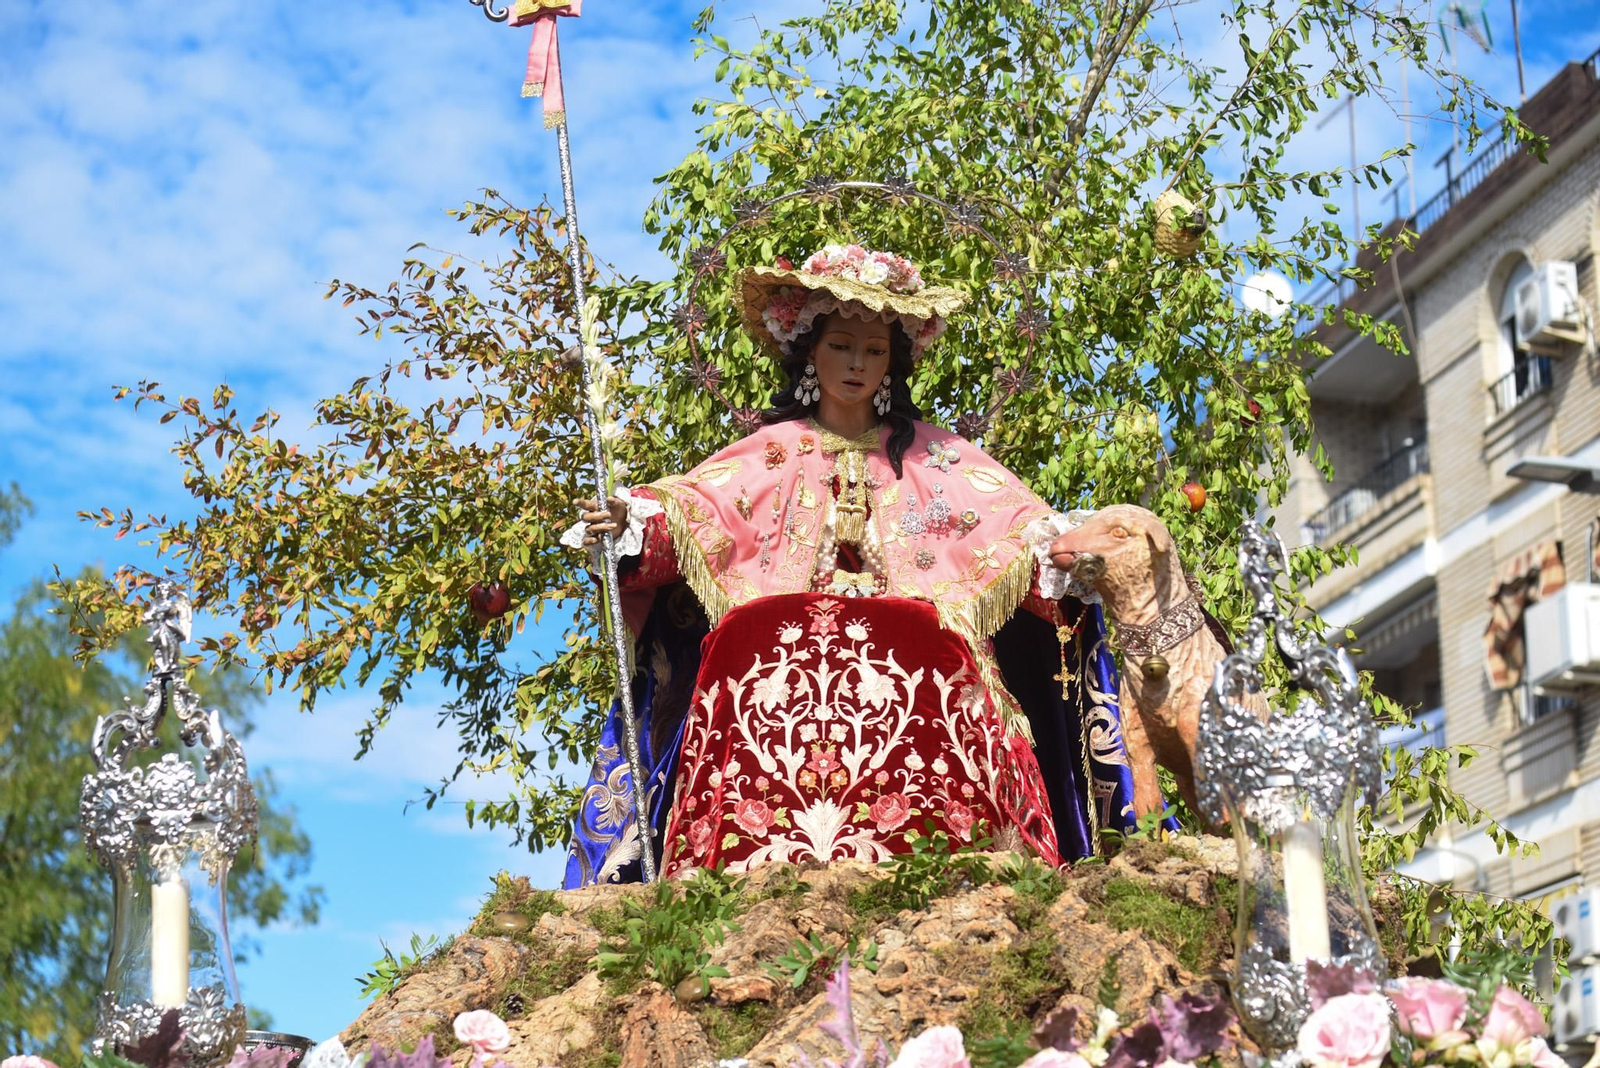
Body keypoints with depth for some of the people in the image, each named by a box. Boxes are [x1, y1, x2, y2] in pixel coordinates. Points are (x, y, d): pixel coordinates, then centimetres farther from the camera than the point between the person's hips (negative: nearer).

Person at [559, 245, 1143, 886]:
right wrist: (630, 520, -13)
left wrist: (1061, 549, -12)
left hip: (910, 634, 0)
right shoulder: (774, 451, 22)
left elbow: (1016, 520, 8)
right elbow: (692, 504, 7)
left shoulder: (932, 455, 21)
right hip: (784, 634, 0)